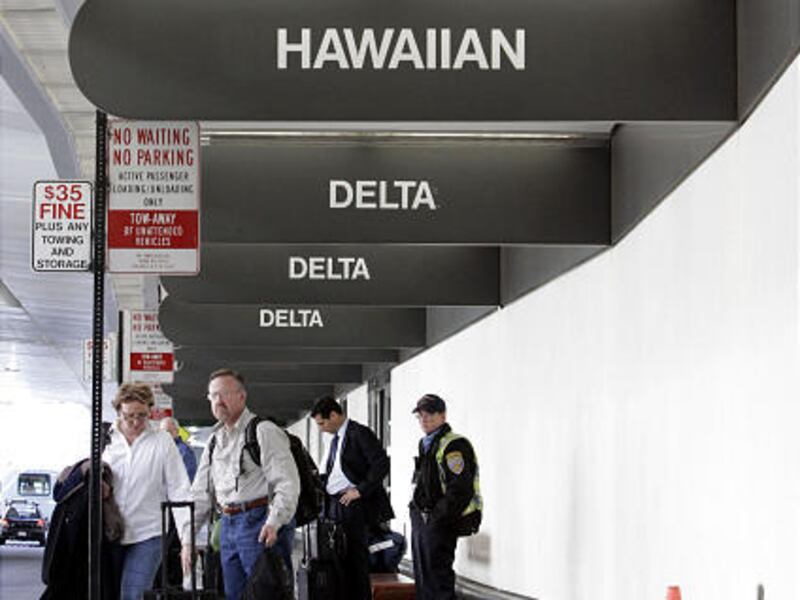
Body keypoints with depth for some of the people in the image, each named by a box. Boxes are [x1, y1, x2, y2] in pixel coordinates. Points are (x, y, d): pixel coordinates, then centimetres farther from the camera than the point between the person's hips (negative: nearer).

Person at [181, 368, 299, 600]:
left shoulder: (263, 432, -5)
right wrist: (188, 538, 13)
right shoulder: (215, 439, 18)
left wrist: (274, 523, -26)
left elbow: (288, 484, -13)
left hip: (259, 523, -8)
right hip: (228, 526, 8)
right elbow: (200, 493, 20)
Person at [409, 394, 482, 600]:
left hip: (441, 525, -9)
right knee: (422, 577, 13)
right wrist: (417, 510, 14)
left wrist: (438, 517, -20)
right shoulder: (425, 444, 17)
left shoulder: (454, 445, -13)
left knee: (438, 575, -9)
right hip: (421, 519, 9)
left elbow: (460, 490, -19)